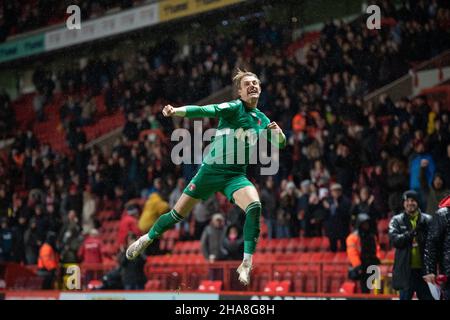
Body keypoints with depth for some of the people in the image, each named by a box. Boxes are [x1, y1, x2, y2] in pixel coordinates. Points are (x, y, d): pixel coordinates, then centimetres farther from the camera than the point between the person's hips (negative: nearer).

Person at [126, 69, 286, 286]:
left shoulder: (261, 119, 7)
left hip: (236, 176, 3)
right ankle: (147, 239, 32)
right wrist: (177, 111, -43)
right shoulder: (234, 107, -10)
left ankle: (246, 265, -23)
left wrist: (278, 133, -10)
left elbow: (280, 144, 15)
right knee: (178, 213, 4)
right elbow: (205, 111, -26)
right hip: (211, 170, -3)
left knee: (254, 206, -26)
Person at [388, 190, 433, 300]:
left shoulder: (427, 220, 6)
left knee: (428, 297, 5)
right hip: (406, 270, -1)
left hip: (423, 268, 1)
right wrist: (412, 233, -19)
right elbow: (394, 239, -11)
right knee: (405, 297, 3)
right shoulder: (397, 220, 4)